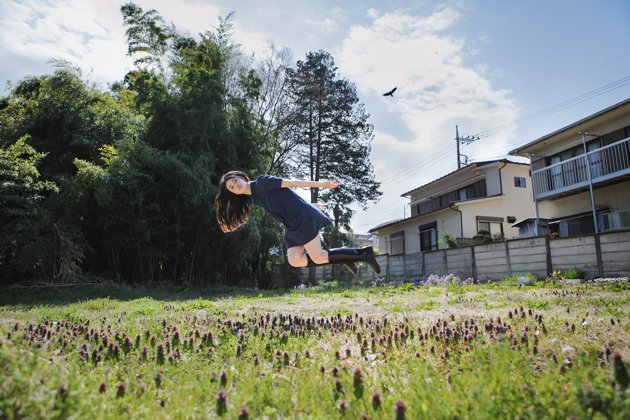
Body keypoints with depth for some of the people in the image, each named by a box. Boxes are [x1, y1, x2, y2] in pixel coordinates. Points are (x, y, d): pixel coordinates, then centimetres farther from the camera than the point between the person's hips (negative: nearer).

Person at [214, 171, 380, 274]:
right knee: (294, 260, -5)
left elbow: (293, 183, -9)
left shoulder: (262, 182, -7)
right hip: (292, 227, 8)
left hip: (303, 218, -8)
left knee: (318, 258, -11)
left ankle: (362, 253, 1)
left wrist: (321, 184, -7)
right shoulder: (254, 198, 16)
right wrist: (311, 205, 28)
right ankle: (342, 257, 5)